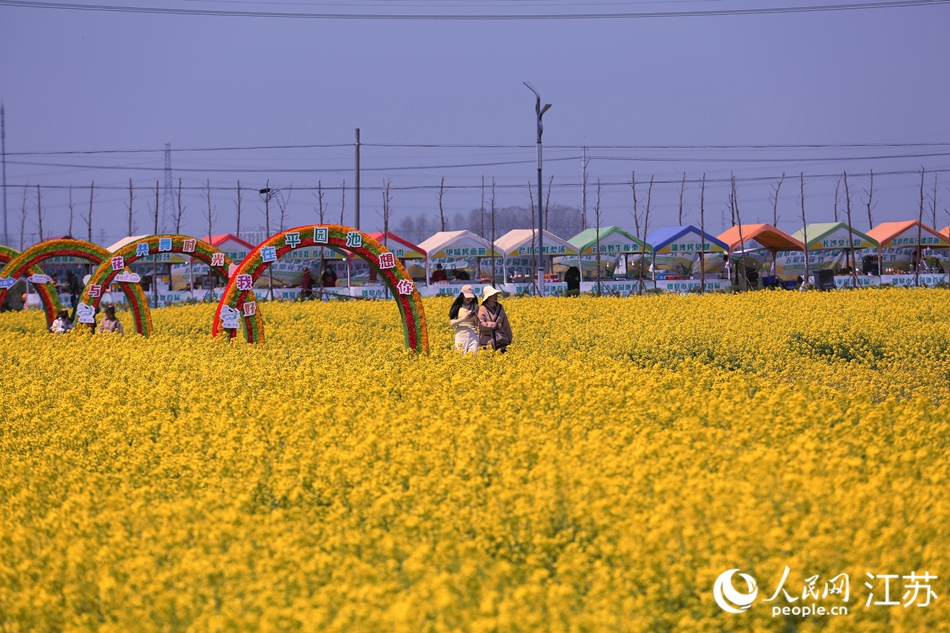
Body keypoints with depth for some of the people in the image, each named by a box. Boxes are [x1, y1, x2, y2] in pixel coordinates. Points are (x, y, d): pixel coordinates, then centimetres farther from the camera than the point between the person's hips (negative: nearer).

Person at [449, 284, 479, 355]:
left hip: (473, 335, 1)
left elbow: (478, 325, 9)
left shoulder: (475, 307, 7)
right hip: (461, 335, -1)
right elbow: (452, 323, -4)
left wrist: (476, 318, -11)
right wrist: (464, 318, -15)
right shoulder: (457, 307, 2)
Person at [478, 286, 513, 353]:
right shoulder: (483, 309, -3)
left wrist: (509, 339, 14)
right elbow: (481, 325, -12)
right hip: (487, 342, -4)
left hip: (500, 340, 4)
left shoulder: (500, 307, 11)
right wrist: (495, 325, -12)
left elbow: (505, 325, 15)